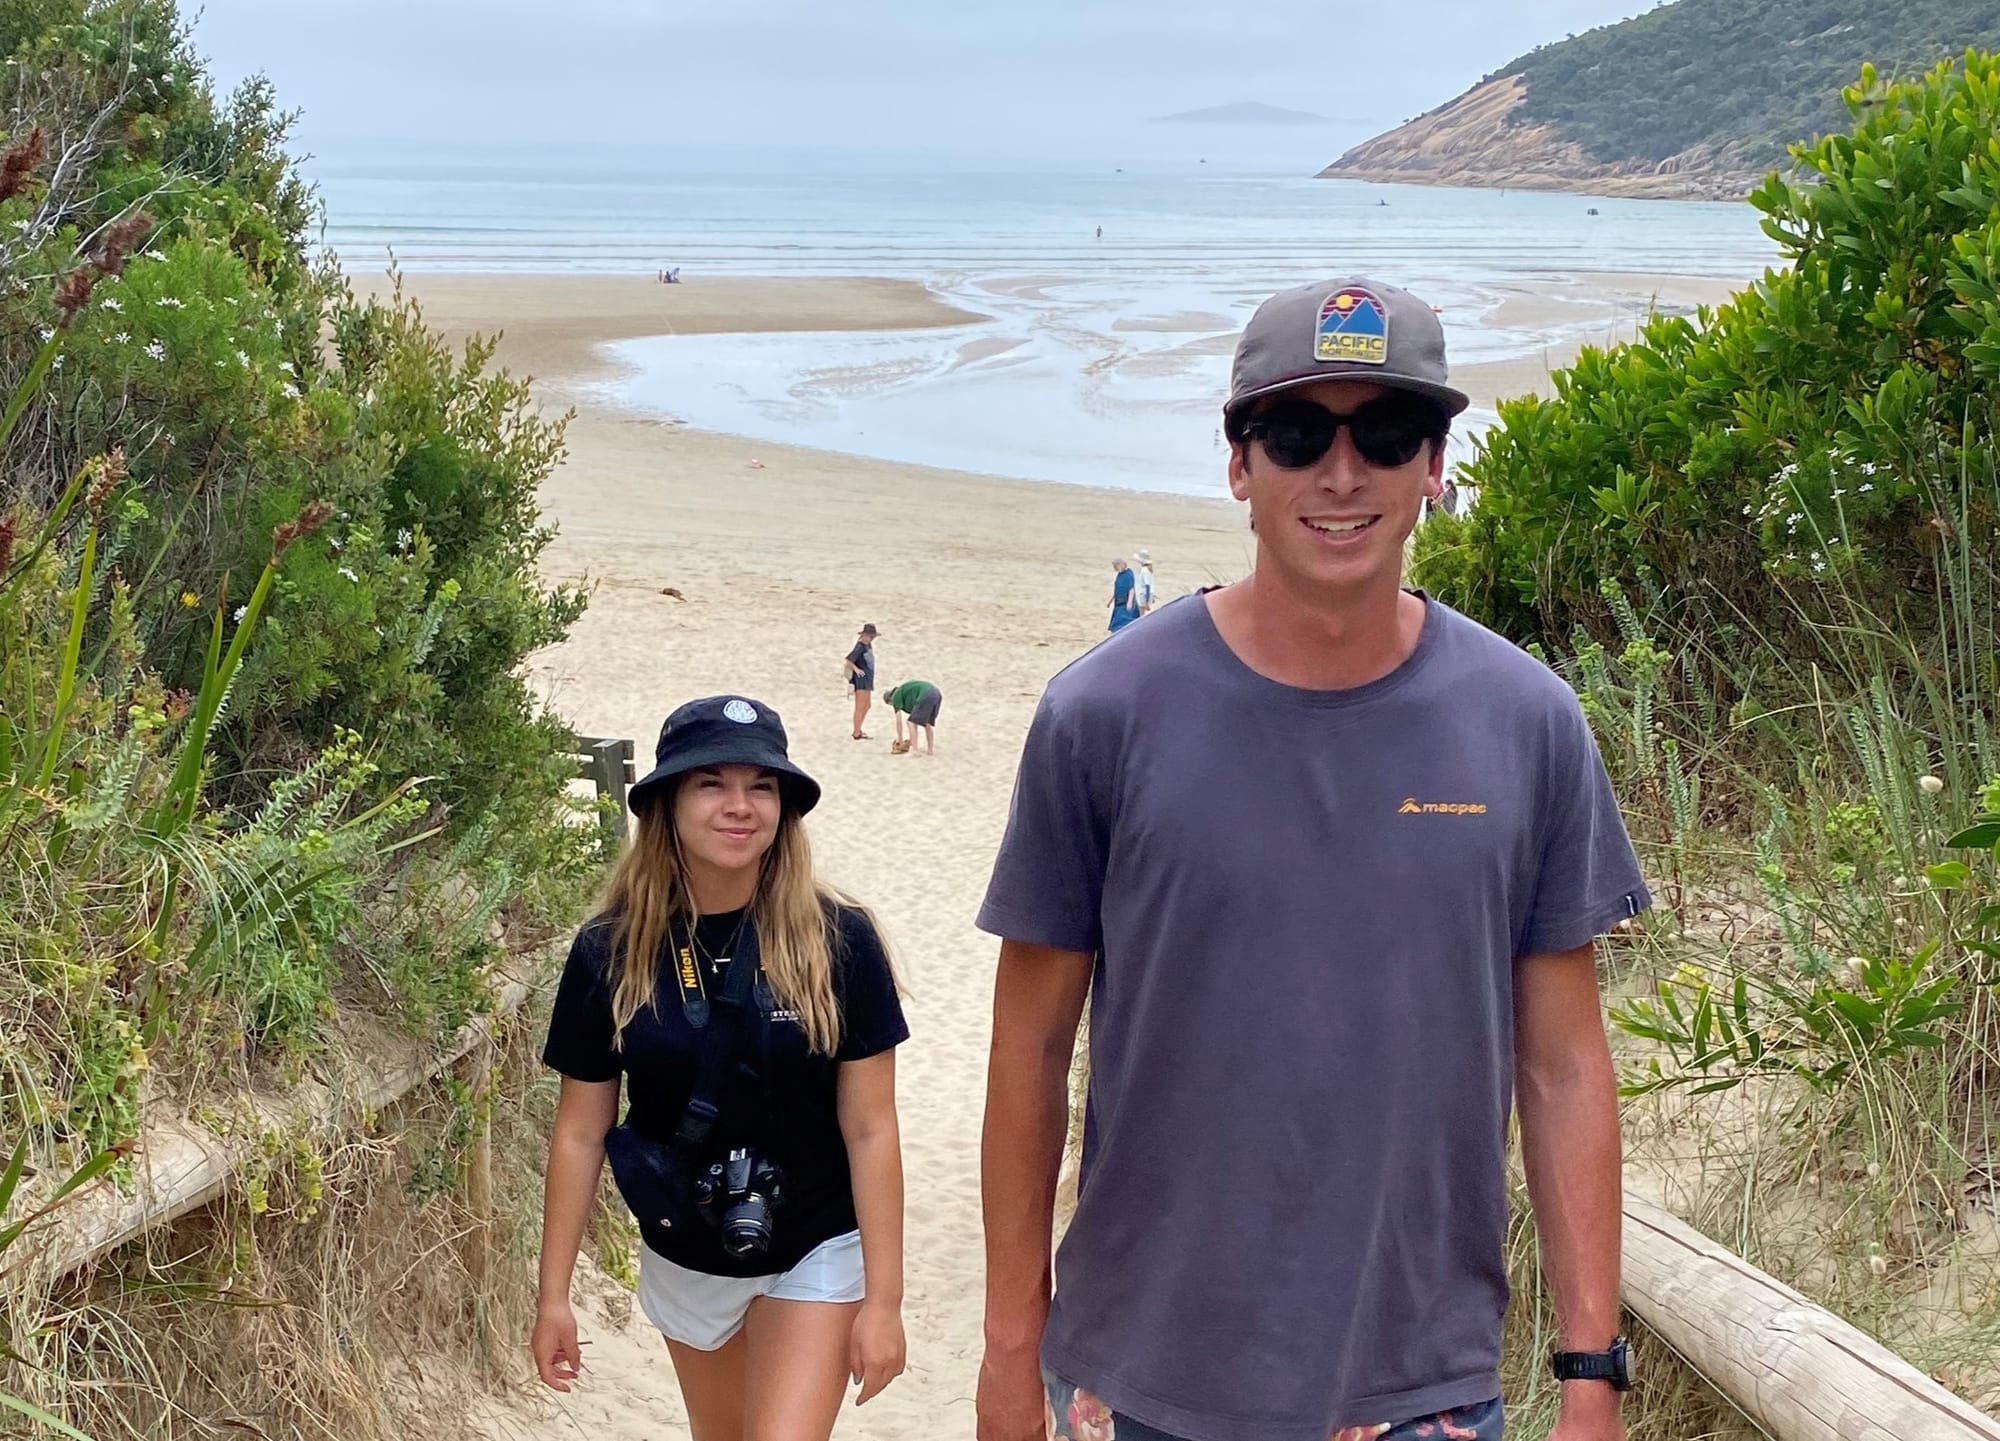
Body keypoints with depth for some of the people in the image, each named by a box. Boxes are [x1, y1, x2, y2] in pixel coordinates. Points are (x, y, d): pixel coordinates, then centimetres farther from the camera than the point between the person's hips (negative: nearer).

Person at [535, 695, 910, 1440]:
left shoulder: (836, 940, -18)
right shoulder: (611, 952, -13)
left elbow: (870, 1129, -13)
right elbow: (580, 1132, -4)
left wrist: (883, 1299, -12)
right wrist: (554, 1295, -2)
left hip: (817, 1251, -3)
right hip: (685, 1258, 3)